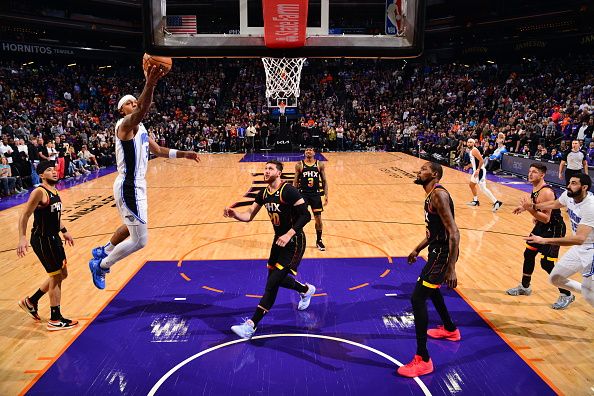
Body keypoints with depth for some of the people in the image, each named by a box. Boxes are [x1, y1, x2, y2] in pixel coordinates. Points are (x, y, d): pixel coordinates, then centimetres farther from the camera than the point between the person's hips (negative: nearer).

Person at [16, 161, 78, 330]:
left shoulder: (54, 191, 10)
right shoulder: (39, 192, -17)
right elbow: (24, 216, -20)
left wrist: (64, 231, 24)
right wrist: (22, 238, -27)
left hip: (53, 238, 9)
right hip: (42, 240, -9)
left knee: (62, 274, 17)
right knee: (56, 276, -1)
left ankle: (31, 302, 33)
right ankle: (55, 320, 11)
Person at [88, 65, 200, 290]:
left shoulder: (140, 129, 14)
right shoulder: (125, 125, -15)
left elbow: (158, 150, 24)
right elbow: (142, 110, -37)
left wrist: (183, 154, 17)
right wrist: (150, 85, -51)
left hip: (137, 185, 10)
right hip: (129, 187, -10)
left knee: (132, 227, 30)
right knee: (140, 239, -8)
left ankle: (103, 252, 52)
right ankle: (101, 265, 12)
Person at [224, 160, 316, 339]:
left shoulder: (288, 191, -20)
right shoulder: (263, 194, 4)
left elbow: (305, 215, -22)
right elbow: (249, 216, 5)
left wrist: (289, 235, -29)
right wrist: (235, 214, -15)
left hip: (294, 242, -8)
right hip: (279, 239, 9)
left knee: (273, 282, -11)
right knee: (277, 278, 18)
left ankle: (252, 325, -7)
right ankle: (306, 290, 47)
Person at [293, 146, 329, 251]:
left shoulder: (320, 165, 1)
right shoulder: (299, 165, -1)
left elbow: (324, 181, 5)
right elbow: (295, 181, 3)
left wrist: (326, 195, -2)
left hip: (316, 194, 1)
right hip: (303, 194, -1)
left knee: (318, 219, 5)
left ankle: (319, 241, 22)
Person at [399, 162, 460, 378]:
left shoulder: (439, 194, -21)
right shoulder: (431, 196, 12)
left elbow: (453, 232, -26)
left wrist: (451, 268, -29)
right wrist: (418, 249, 29)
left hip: (443, 252, -11)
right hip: (437, 249, 11)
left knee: (418, 298, -12)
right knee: (430, 287, 30)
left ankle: (423, 360, -5)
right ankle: (450, 329, 53)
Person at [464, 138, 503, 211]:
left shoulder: (474, 150, -14)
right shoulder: (470, 151, 15)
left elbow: (481, 161, -22)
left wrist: (478, 170, -30)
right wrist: (468, 166, 25)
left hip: (480, 171, -11)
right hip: (476, 171, 11)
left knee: (483, 188, -16)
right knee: (472, 185, 23)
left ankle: (496, 202, -22)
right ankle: (475, 201, 35)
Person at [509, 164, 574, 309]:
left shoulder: (546, 192, -27)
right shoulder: (535, 188, 1)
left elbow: (546, 218, -28)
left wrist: (530, 209, -37)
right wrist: (524, 208, 7)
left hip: (554, 229, -10)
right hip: (542, 225, 10)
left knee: (547, 263, -8)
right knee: (528, 253, 16)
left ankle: (566, 295, 10)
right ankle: (524, 287, 33)